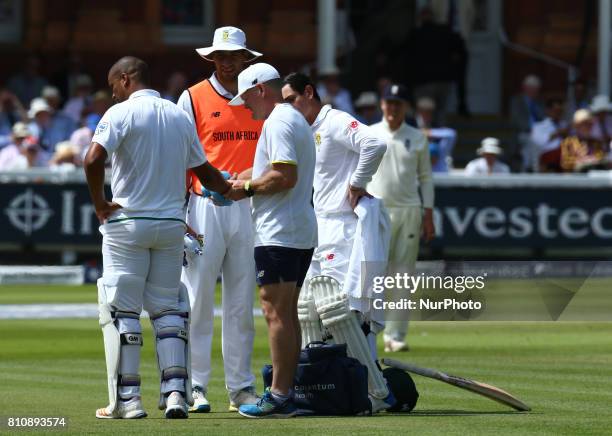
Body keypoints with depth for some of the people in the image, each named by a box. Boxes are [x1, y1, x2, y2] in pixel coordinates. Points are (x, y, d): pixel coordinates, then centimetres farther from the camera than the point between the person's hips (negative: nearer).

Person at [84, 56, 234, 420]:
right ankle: (175, 392, 1)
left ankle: (127, 398, -2)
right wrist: (230, 189, 35)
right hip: (173, 223, 5)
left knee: (122, 310, 1)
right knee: (168, 308, 11)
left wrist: (99, 203, -11)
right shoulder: (180, 116, 9)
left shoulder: (121, 113, -8)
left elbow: (94, 159, -22)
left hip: (127, 222, -5)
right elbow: (203, 170, 17)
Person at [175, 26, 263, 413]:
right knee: (198, 300, -5)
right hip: (205, 206, -3)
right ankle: (195, 387, -1)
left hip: (249, 208, 3)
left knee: (242, 303, 7)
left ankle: (241, 387, 11)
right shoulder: (193, 98, 2)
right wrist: (178, 215, -8)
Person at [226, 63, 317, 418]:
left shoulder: (277, 122, -12)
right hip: (302, 231, 11)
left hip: (279, 235, -11)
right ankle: (288, 392, 14)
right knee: (287, 314, 13)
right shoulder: (297, 120, 21)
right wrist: (247, 185, 16)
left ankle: (279, 397, -13)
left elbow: (284, 176, -22)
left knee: (277, 313, -11)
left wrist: (248, 188, -9)